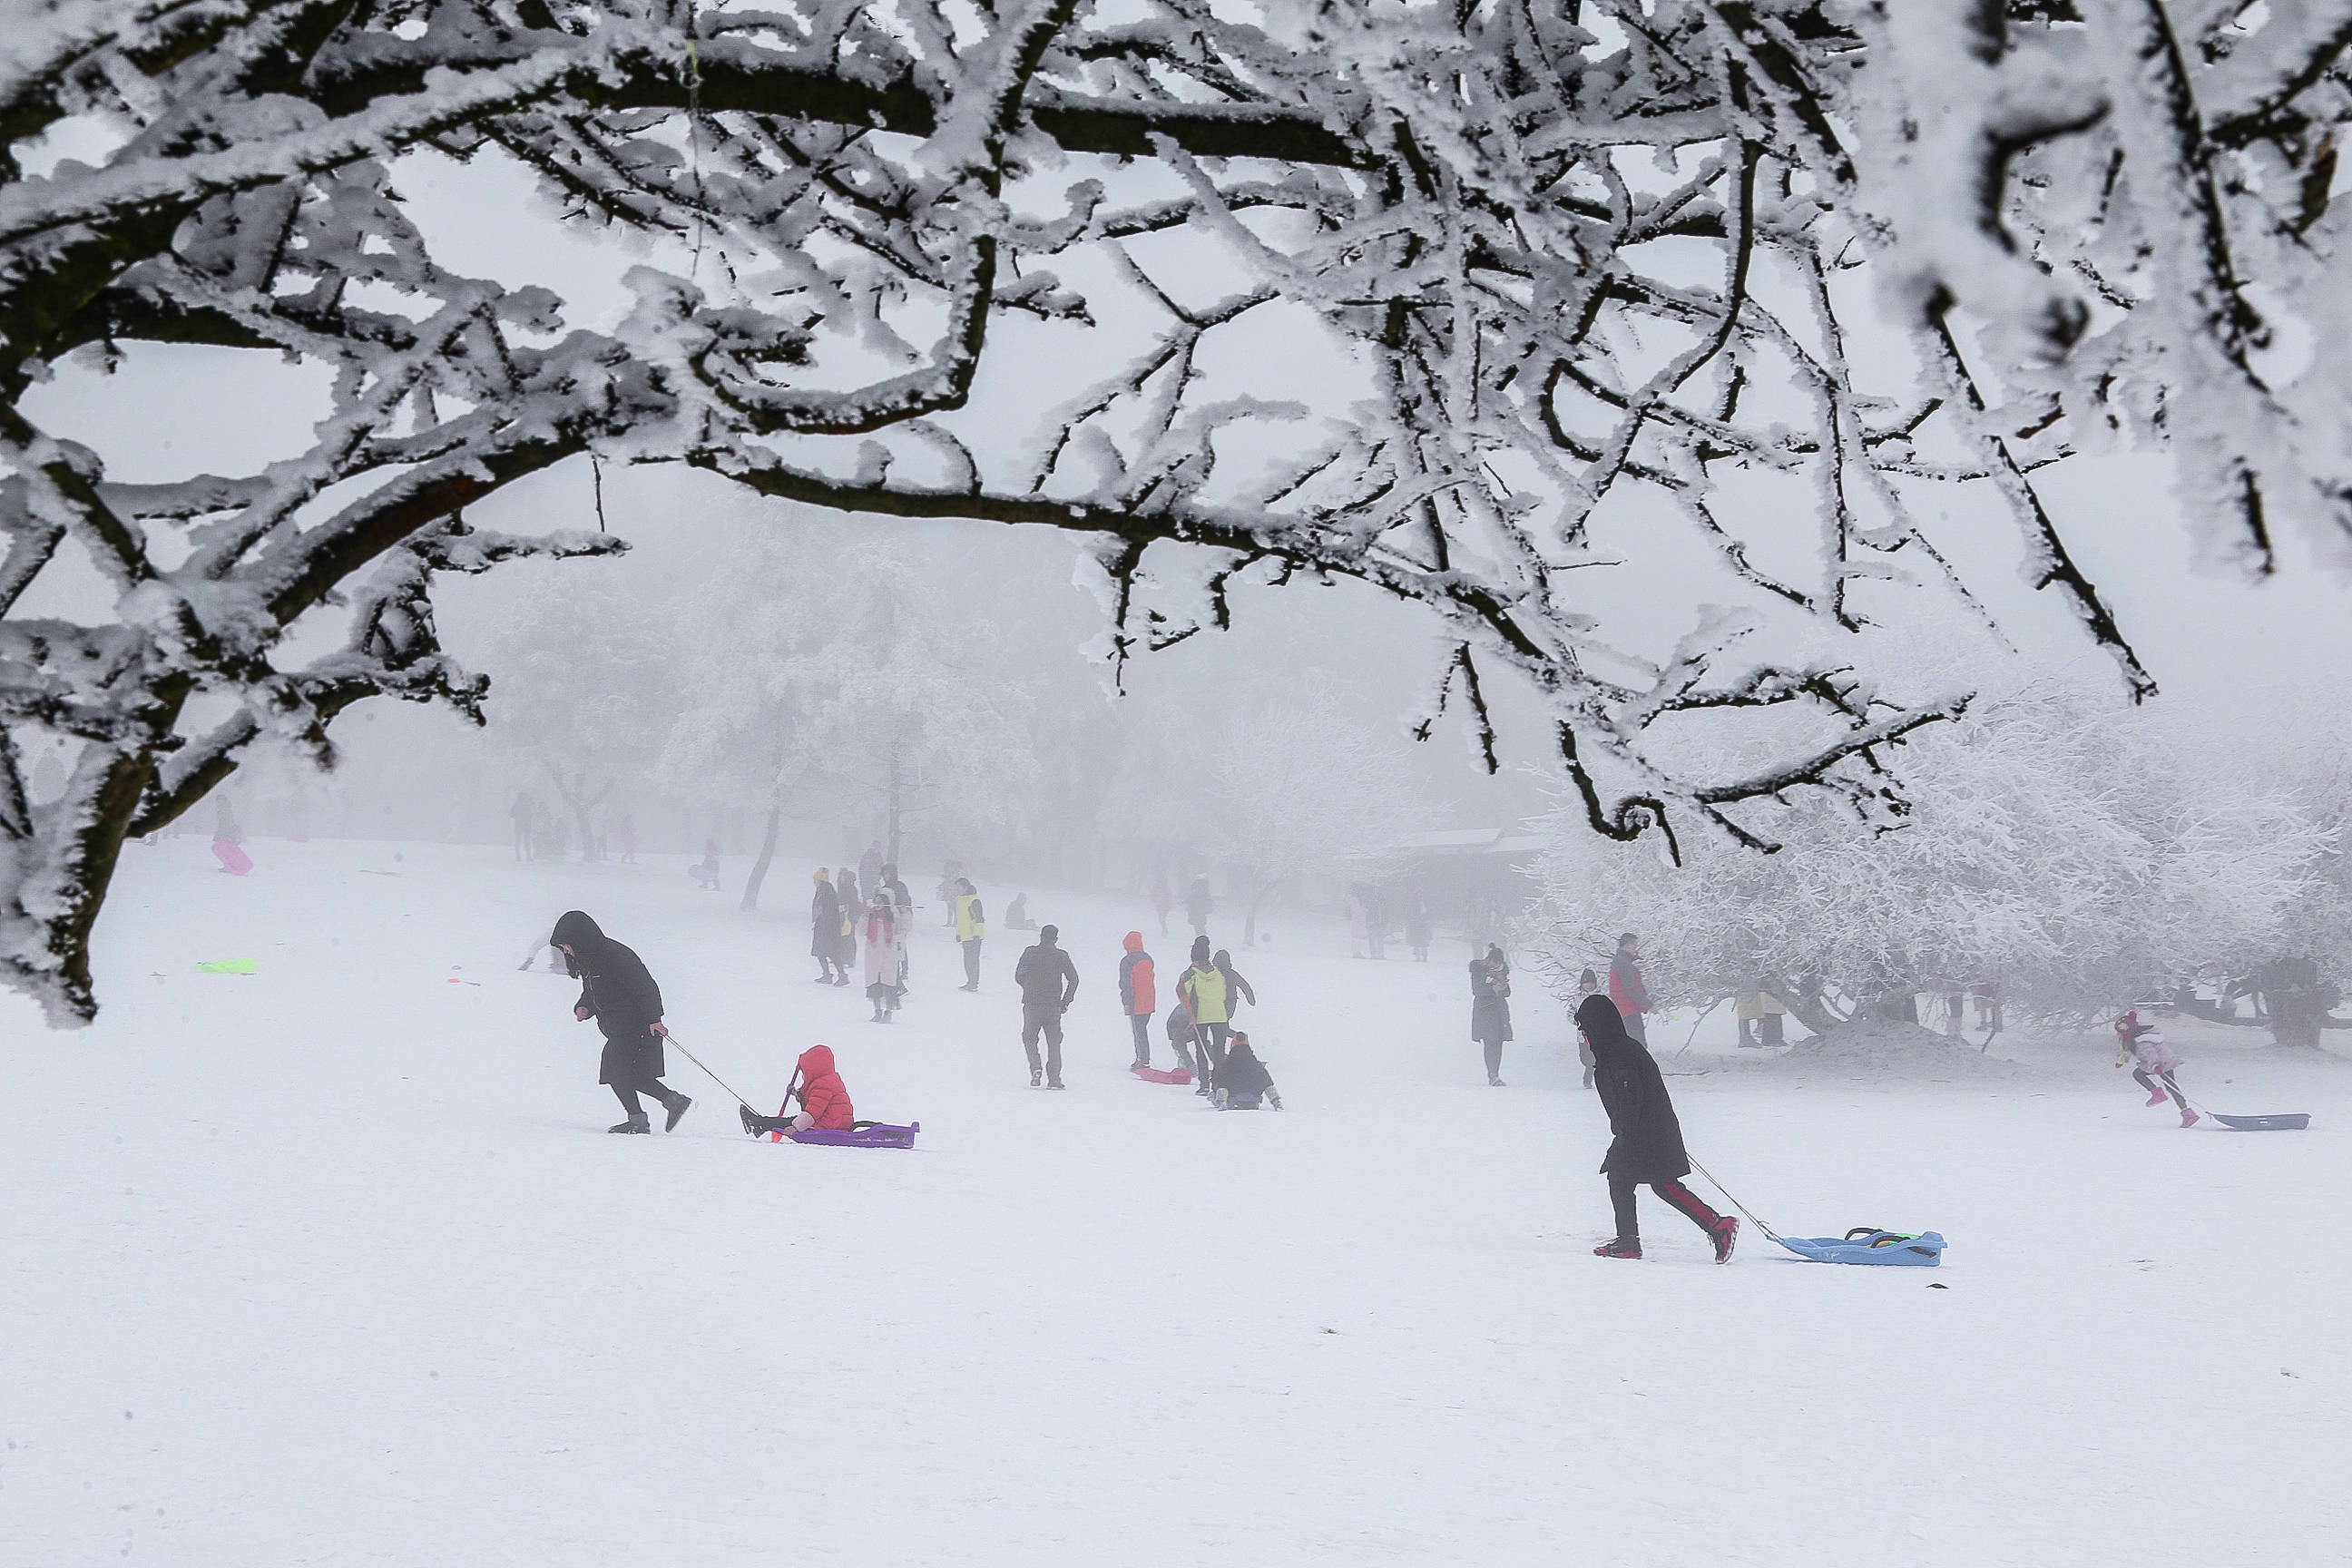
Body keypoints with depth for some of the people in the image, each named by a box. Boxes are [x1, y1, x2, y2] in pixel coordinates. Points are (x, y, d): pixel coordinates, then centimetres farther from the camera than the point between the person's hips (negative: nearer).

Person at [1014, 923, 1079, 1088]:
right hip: (1053, 1006, 0)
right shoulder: (1061, 956, 0)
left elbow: (1018, 977, 5)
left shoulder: (1029, 953, 0)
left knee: (1029, 1037, 17)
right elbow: (1073, 979, -2)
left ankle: (1035, 1068, -6)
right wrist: (1065, 1002, 6)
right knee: (1054, 1042, 9)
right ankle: (1054, 1079, 2)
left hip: (1031, 1004, 0)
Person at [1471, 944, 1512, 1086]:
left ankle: (1495, 1076, 6)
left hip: (1500, 1009, 5)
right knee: (1490, 1043, -13)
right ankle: (1492, 1076, -16)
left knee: (1498, 1043, 1)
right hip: (1484, 1009, -5)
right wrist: (1493, 989, -22)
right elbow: (1476, 991, -11)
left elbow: (1507, 993, 14)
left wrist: (1503, 988, -9)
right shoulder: (1478, 969, -6)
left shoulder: (1502, 969, 10)